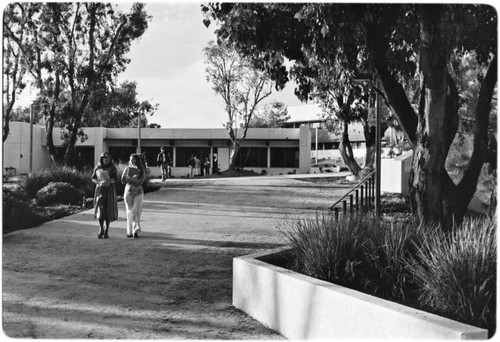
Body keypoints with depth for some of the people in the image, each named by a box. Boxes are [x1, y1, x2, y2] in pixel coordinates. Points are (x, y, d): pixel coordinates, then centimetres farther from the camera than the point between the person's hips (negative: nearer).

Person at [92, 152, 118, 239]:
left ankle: (106, 230, 10)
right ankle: (101, 229, 6)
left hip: (109, 190, -1)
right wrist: (99, 182, -13)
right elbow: (93, 178, 7)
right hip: (99, 190, 1)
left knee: (108, 210, -2)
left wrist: (108, 181, -26)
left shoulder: (112, 167, -1)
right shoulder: (97, 168, 6)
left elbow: (115, 179, -8)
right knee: (100, 209, -9)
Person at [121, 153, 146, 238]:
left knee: (137, 211, -6)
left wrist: (129, 179, -9)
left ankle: (136, 230, -6)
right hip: (128, 191, 1)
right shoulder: (127, 169, 5)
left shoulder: (141, 170, 2)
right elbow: (123, 180, -5)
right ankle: (129, 231, 6)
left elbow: (141, 180, -9)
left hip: (138, 192, -1)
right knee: (129, 212, 2)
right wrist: (134, 178, -12)